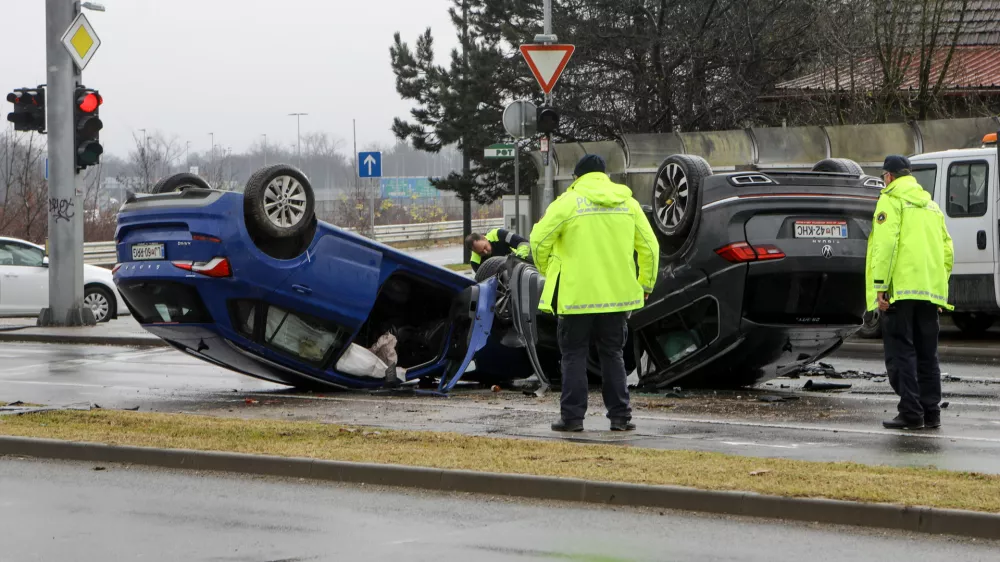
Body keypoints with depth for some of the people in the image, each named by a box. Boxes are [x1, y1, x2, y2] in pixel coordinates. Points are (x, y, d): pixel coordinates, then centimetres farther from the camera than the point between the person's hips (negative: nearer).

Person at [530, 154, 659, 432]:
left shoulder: (568, 202, -6)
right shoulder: (628, 203, 8)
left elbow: (539, 240, -9)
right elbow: (649, 247, 10)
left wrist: (547, 271, 9)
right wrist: (646, 284, 20)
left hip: (577, 293, -4)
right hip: (617, 294, 4)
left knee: (574, 356, 5)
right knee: (613, 355, 12)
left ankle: (572, 416, 3)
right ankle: (620, 416, 9)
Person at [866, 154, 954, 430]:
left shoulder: (890, 201, -3)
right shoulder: (931, 205, 21)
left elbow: (885, 245, -15)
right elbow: (947, 250, 18)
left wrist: (880, 286, -16)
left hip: (901, 289, -7)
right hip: (930, 291, 7)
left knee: (901, 353, -5)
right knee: (927, 354, 11)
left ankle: (911, 413, -10)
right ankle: (931, 412, 11)